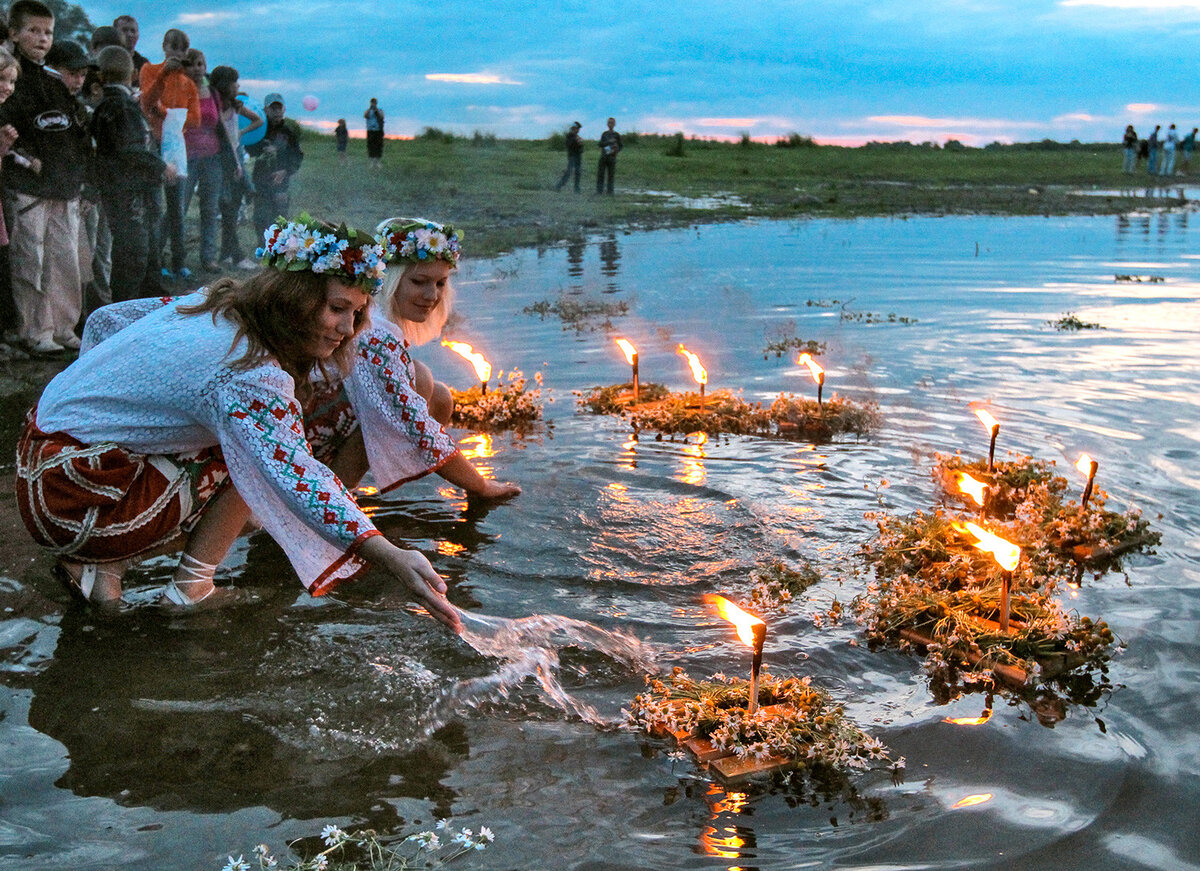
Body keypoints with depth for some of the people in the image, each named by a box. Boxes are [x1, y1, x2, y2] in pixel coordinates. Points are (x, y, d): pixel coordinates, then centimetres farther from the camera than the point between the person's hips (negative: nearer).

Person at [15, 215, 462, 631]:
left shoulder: (215, 303, 3)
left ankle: (99, 565, 10)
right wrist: (390, 557, -49)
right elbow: (294, 476, -40)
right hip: (75, 502, -9)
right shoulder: (251, 375, -26)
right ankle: (190, 590, 0)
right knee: (254, 461, -8)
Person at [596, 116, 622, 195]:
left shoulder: (617, 135, 4)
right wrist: (609, 141, -13)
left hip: (612, 157, -2)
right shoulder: (604, 134, 12)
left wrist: (615, 151, -14)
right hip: (603, 157, 2)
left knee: (610, 175, -4)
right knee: (600, 174, -3)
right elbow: (600, 144, 3)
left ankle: (609, 191, 0)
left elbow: (620, 147, 6)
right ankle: (599, 191, 0)